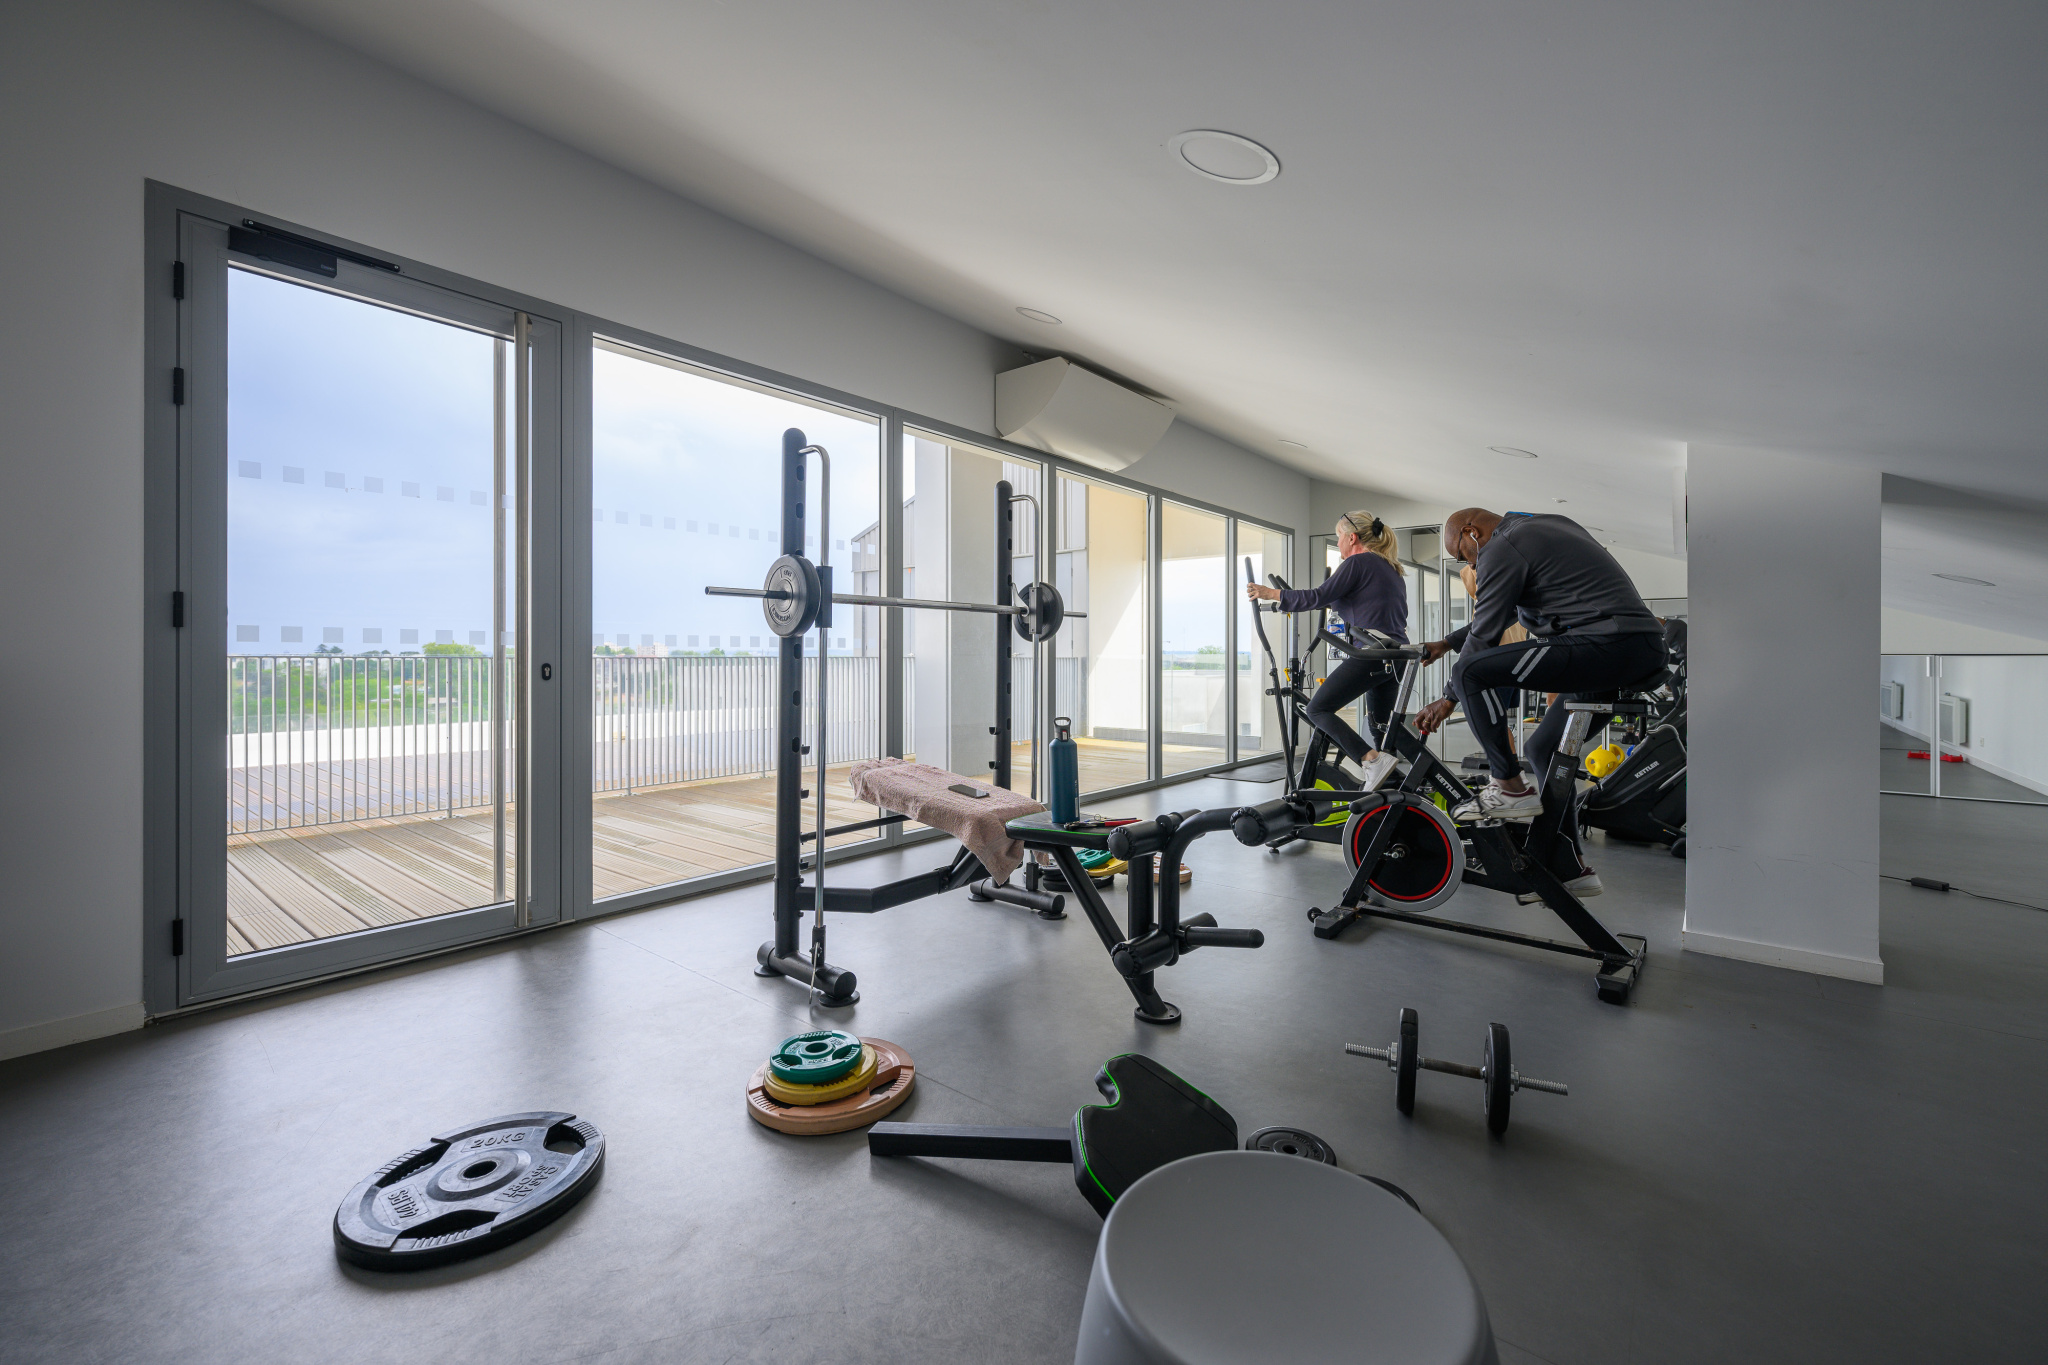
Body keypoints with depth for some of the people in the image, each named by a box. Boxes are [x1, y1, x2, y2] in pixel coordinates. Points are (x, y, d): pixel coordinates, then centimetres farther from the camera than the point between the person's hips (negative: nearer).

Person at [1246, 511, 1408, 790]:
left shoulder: (1358, 562, -5)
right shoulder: (1390, 567, 23)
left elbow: (1318, 597, -14)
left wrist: (1271, 594, -7)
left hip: (1370, 654, -10)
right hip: (1396, 657, 10)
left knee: (1318, 709, -7)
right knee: (1381, 726, 15)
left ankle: (1373, 761, -19)